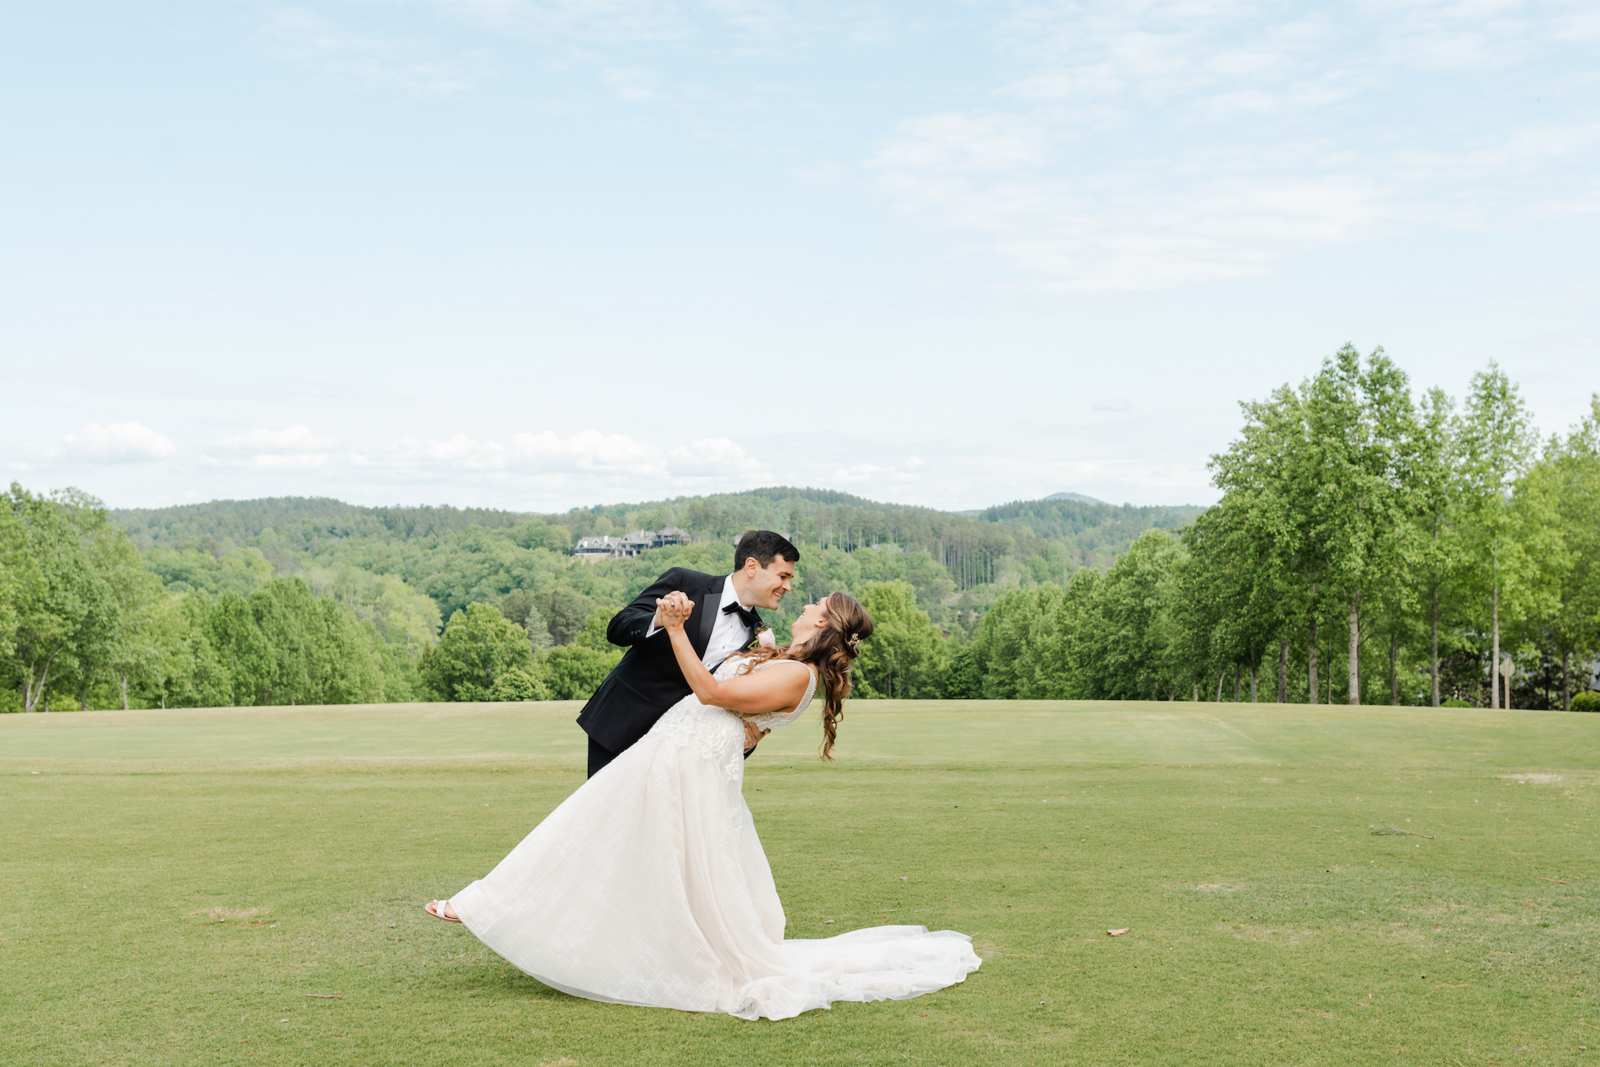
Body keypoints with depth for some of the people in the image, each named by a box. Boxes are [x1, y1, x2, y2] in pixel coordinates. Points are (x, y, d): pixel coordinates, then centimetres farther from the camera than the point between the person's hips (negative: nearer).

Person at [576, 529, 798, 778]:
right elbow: (616, 629, -13)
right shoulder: (683, 583, -8)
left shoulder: (757, 636, 6)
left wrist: (748, 738, -15)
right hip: (620, 726, -4)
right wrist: (658, 621, -35)